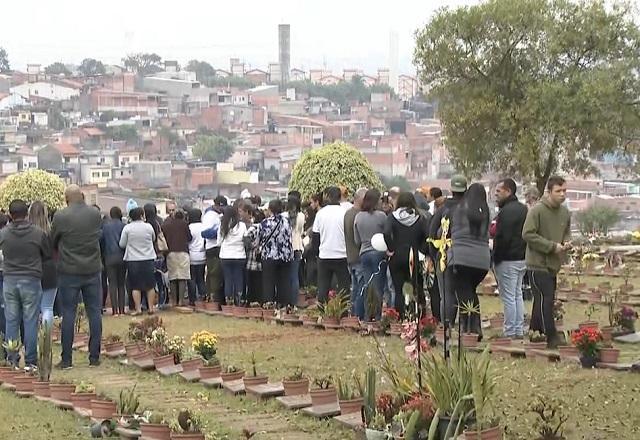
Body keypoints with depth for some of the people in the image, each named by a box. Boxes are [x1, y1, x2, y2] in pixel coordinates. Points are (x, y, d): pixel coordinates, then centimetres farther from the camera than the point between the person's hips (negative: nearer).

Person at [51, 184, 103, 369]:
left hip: (69, 272, -2)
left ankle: (67, 359, 4)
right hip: (92, 270, 2)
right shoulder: (96, 214, -1)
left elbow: (52, 242, 1)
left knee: (68, 314, 3)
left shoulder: (60, 217, -11)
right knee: (94, 312, 8)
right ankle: (94, 357, 9)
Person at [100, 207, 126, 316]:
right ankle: (121, 309, 5)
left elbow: (101, 240, 4)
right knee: (121, 284, 9)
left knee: (112, 283, 1)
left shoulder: (105, 226, -1)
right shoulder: (123, 226, -3)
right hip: (121, 257, 0)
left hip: (110, 258, 0)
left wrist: (103, 253, 18)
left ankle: (115, 310, -6)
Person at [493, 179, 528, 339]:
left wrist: (495, 258, -11)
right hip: (522, 258, 10)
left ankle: (510, 332, -1)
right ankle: (519, 330, 20)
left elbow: (502, 238, -21)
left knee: (508, 297, -4)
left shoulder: (506, 211, -18)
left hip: (507, 260, -10)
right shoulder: (523, 209, 12)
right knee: (518, 295, 16)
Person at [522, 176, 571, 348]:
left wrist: (567, 242, -2)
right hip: (538, 264, -7)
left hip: (553, 265, 7)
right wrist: (552, 246, -19)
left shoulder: (565, 213, 8)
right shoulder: (537, 210, -15)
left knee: (543, 302, 14)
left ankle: (534, 334, 26)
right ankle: (552, 339, -8)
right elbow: (528, 234, -18)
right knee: (545, 300, -10)